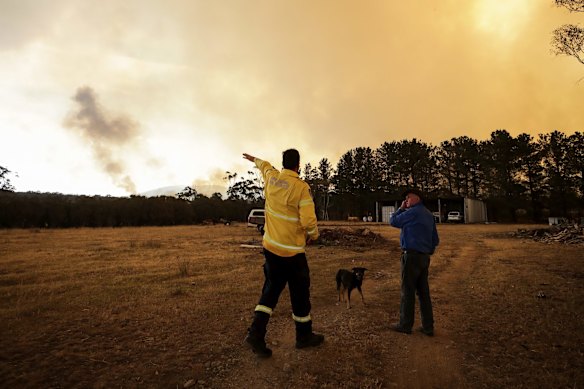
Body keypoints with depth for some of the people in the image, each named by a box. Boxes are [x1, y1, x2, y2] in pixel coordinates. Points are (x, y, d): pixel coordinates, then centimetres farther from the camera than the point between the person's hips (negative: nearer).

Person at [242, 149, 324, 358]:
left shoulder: (271, 177, 0)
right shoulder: (301, 187, -19)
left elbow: (265, 166, 24)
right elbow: (309, 221, -23)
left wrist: (255, 159, 46)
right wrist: (313, 234, -2)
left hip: (270, 246, 6)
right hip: (292, 251, -6)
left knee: (271, 288, 17)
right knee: (300, 293, 10)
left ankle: (256, 332, 10)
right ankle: (304, 336, 27)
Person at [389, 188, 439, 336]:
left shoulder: (412, 212, -12)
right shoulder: (429, 215, 15)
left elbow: (393, 221, -1)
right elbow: (435, 240, 17)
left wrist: (401, 208, 8)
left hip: (411, 256, -8)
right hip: (424, 257, 8)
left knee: (408, 291, 1)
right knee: (424, 292, 12)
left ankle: (405, 325, 11)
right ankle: (428, 326, 16)